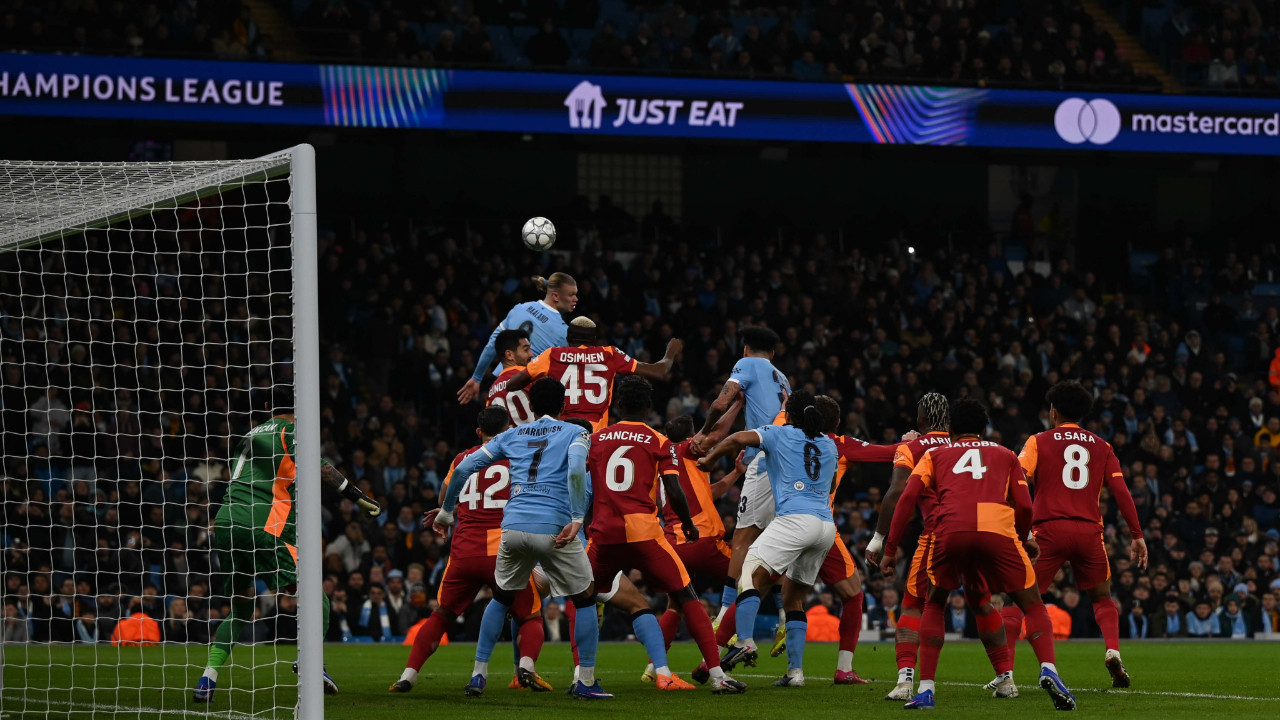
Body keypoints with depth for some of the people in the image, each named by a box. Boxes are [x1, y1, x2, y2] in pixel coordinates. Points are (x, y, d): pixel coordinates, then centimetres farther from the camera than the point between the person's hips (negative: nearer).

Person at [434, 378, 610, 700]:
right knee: (585, 599, 13)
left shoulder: (512, 436, 20)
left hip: (514, 527, 3)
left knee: (501, 598, 24)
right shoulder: (575, 434, 10)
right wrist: (577, 520, -14)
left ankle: (478, 675, 17)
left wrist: (446, 512, 25)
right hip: (554, 527, -3)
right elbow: (576, 470, -12)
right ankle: (585, 681, 8)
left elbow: (464, 468, 15)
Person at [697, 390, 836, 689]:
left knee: (752, 574, -8)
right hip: (826, 526, 6)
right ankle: (795, 671, 5)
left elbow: (739, 439, -5)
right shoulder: (830, 445, 25)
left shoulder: (780, 434, 9)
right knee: (793, 597, 14)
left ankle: (745, 642, -30)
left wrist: (709, 459, 12)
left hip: (795, 518, -6)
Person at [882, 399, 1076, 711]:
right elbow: (1024, 507, 20)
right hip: (998, 530, 0)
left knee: (934, 605, 24)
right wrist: (1025, 541, 38)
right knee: (1032, 605, 14)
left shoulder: (935, 454, 28)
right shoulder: (1005, 455, 30)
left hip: (950, 531, 0)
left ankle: (925, 689, 12)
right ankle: (1048, 670, -12)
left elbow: (907, 498, 14)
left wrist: (890, 548, 16)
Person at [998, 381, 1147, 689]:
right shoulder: (1101, 446, 14)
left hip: (1049, 530, -2)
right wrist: (1137, 535, 9)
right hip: (1089, 531, 2)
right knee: (1102, 598, 20)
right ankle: (1113, 650, -6)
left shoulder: (1039, 441, 7)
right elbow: (1121, 491, 7)